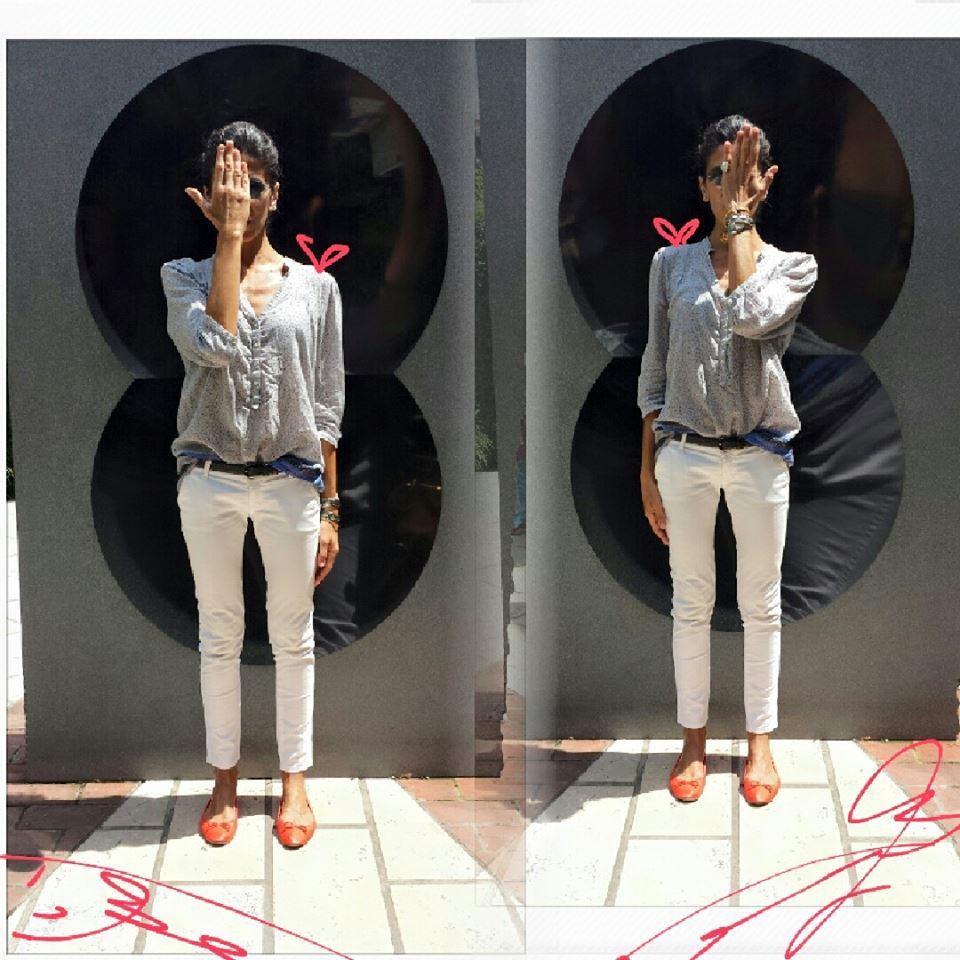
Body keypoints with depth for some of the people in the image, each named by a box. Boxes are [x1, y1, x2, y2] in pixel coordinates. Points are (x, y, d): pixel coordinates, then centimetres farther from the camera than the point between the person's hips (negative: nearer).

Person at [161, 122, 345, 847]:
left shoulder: (315, 287, 3)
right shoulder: (184, 277, 1)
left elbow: (327, 405, 4)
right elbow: (216, 345, -21)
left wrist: (330, 507, 1)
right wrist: (228, 235, -16)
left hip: (291, 481, 0)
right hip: (211, 480, 0)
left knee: (293, 636, 9)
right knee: (220, 635, 10)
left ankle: (295, 779, 24)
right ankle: (226, 779, 26)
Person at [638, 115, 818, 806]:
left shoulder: (794, 267, 1)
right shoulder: (671, 264, 5)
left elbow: (749, 315, -22)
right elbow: (654, 373, 7)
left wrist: (741, 214, -14)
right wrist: (648, 469, 4)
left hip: (760, 455, -1)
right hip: (684, 453, 1)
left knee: (761, 604, 9)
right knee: (692, 601, 9)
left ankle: (760, 739, 24)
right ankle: (694, 739, 23)